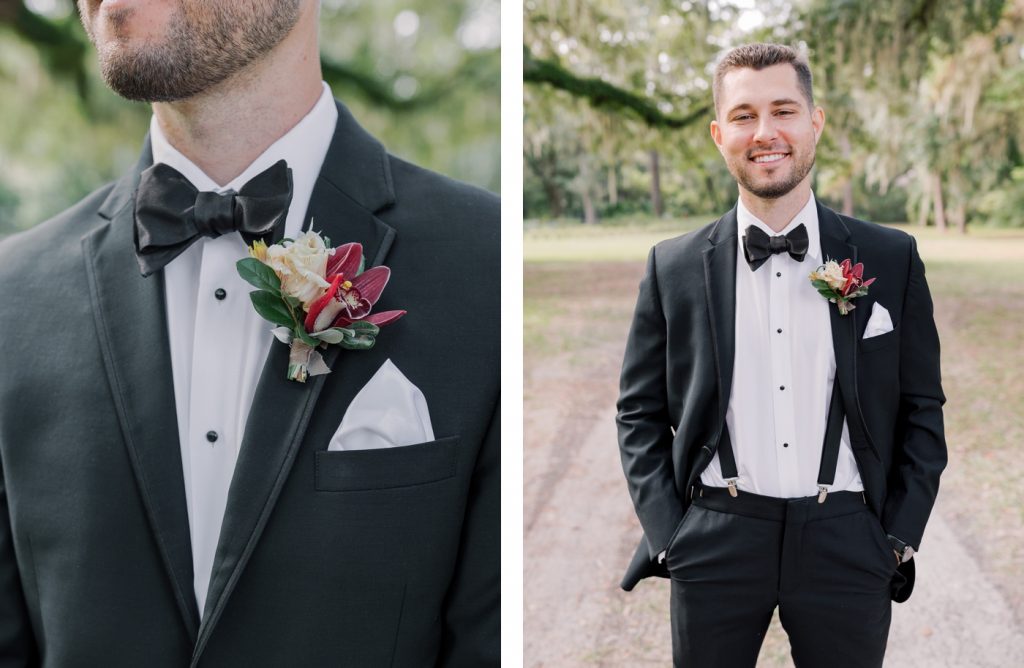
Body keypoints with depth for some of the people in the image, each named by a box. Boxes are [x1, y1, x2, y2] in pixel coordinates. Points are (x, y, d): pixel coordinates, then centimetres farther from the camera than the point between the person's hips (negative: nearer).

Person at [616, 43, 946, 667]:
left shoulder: (891, 259, 3)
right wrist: (667, 536, -1)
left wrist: (900, 539, 0)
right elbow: (641, 412, 6)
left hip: (847, 545, 0)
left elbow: (922, 410, 7)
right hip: (715, 542, 0)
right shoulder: (674, 266, 3)